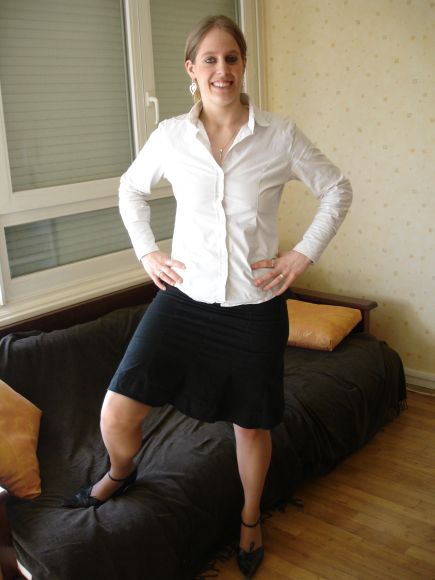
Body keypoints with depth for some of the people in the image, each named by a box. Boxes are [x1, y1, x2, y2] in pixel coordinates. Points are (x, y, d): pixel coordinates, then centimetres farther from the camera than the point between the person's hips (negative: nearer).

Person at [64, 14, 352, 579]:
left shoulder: (280, 135, -6)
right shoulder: (171, 136, -1)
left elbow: (337, 190, 5)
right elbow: (131, 188, 16)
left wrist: (303, 254, -3)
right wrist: (147, 251, 6)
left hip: (254, 305, -1)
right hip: (184, 298, 1)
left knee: (252, 423, 15)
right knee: (116, 415, -5)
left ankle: (251, 520, 44)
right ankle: (121, 473, 33)